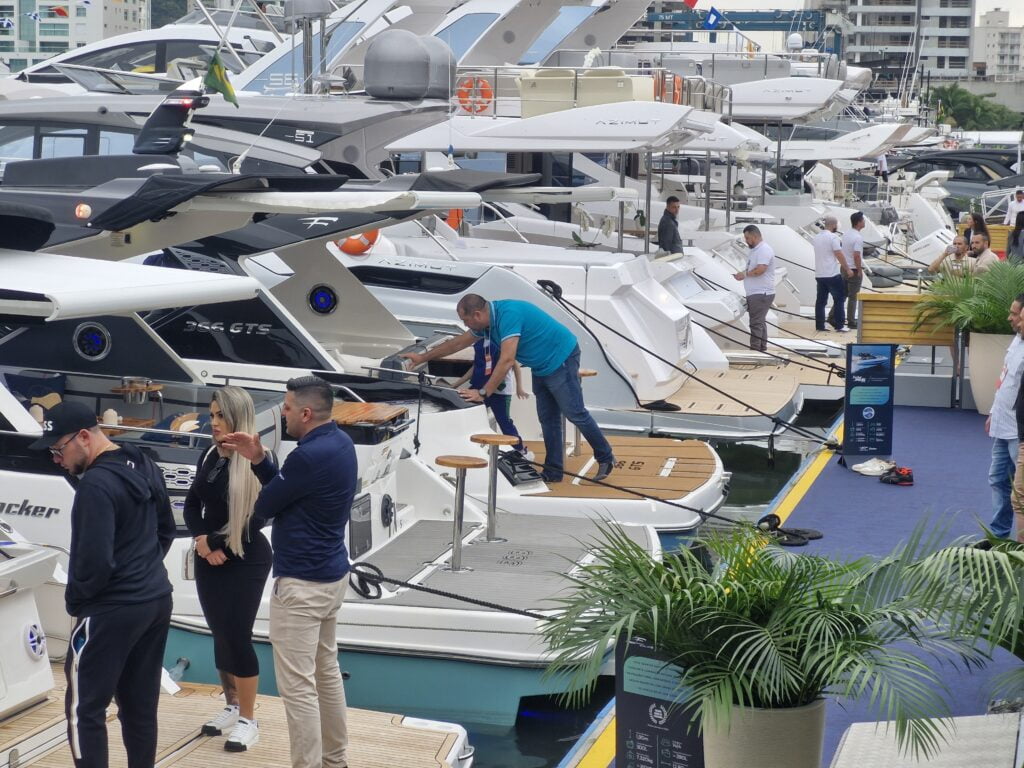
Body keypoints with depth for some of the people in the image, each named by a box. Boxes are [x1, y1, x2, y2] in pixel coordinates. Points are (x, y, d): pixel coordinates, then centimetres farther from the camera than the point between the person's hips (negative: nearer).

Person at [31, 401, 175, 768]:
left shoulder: (97, 484, -21)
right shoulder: (146, 468, 8)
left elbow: (94, 561, -23)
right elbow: (166, 530, 20)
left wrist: (74, 599, -6)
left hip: (112, 611, -9)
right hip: (157, 600, 9)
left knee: (85, 708, 0)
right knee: (140, 706, 14)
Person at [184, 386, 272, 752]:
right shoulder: (209, 456, 3)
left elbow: (257, 518, -17)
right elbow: (192, 504, 9)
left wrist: (222, 547, -11)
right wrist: (201, 540, -7)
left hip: (246, 561, -6)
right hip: (209, 559, 6)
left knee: (237, 636, -4)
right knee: (219, 634, 13)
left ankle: (248, 720, 7)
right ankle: (231, 705, 29)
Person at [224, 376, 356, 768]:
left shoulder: (309, 456, -25)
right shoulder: (340, 442, 5)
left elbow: (264, 506, -13)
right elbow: (288, 489, 10)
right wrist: (259, 459, -2)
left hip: (302, 584, -10)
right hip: (332, 574, 10)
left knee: (298, 687, -3)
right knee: (326, 671, 20)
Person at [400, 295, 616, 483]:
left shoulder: (508, 314, -30)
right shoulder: (487, 322, 1)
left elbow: (507, 360, -34)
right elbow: (458, 343, 16)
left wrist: (483, 393, -33)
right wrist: (422, 358, 20)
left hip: (561, 359, -10)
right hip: (542, 366, 10)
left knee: (575, 413, -3)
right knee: (548, 418, 10)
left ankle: (605, 458, 11)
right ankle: (553, 471, 14)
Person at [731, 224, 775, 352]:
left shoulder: (764, 250, -14)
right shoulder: (754, 250, 19)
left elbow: (760, 270, -25)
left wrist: (745, 274, -12)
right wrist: (742, 274, 9)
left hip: (761, 294, -10)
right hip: (755, 293, 10)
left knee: (756, 323, -11)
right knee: (759, 323, 14)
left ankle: (755, 349, -12)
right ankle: (762, 348, 19)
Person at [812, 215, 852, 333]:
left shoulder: (816, 237, 11)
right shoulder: (833, 237, -13)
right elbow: (839, 255, -14)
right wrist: (847, 269, -5)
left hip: (819, 274, 7)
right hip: (832, 274, -7)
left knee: (820, 300, 9)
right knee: (839, 299, 2)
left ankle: (819, 325, 8)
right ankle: (839, 325, 0)